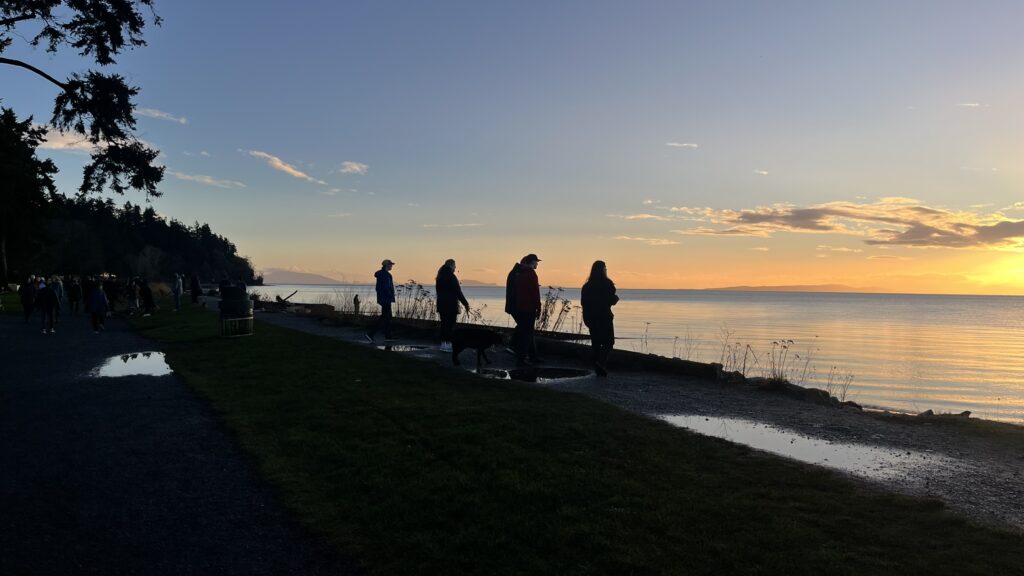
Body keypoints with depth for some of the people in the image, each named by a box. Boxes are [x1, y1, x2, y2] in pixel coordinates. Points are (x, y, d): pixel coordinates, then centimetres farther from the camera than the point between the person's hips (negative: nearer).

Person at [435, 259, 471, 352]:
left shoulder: (440, 277, 10)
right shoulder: (451, 277, -14)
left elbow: (438, 291, 14)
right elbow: (458, 292, -13)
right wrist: (466, 304, -7)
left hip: (441, 305, 7)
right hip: (451, 305, -7)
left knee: (444, 324, 11)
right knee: (450, 325, -3)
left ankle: (443, 344, 14)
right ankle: (448, 344, -4)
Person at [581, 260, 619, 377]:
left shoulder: (587, 286, 6)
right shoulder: (607, 284, -9)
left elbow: (583, 302, 6)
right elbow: (612, 300, -13)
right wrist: (616, 298, 10)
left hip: (591, 318, 5)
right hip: (604, 317, -5)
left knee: (596, 342, 9)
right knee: (609, 341, 5)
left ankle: (599, 369, 9)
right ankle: (601, 361, -17)